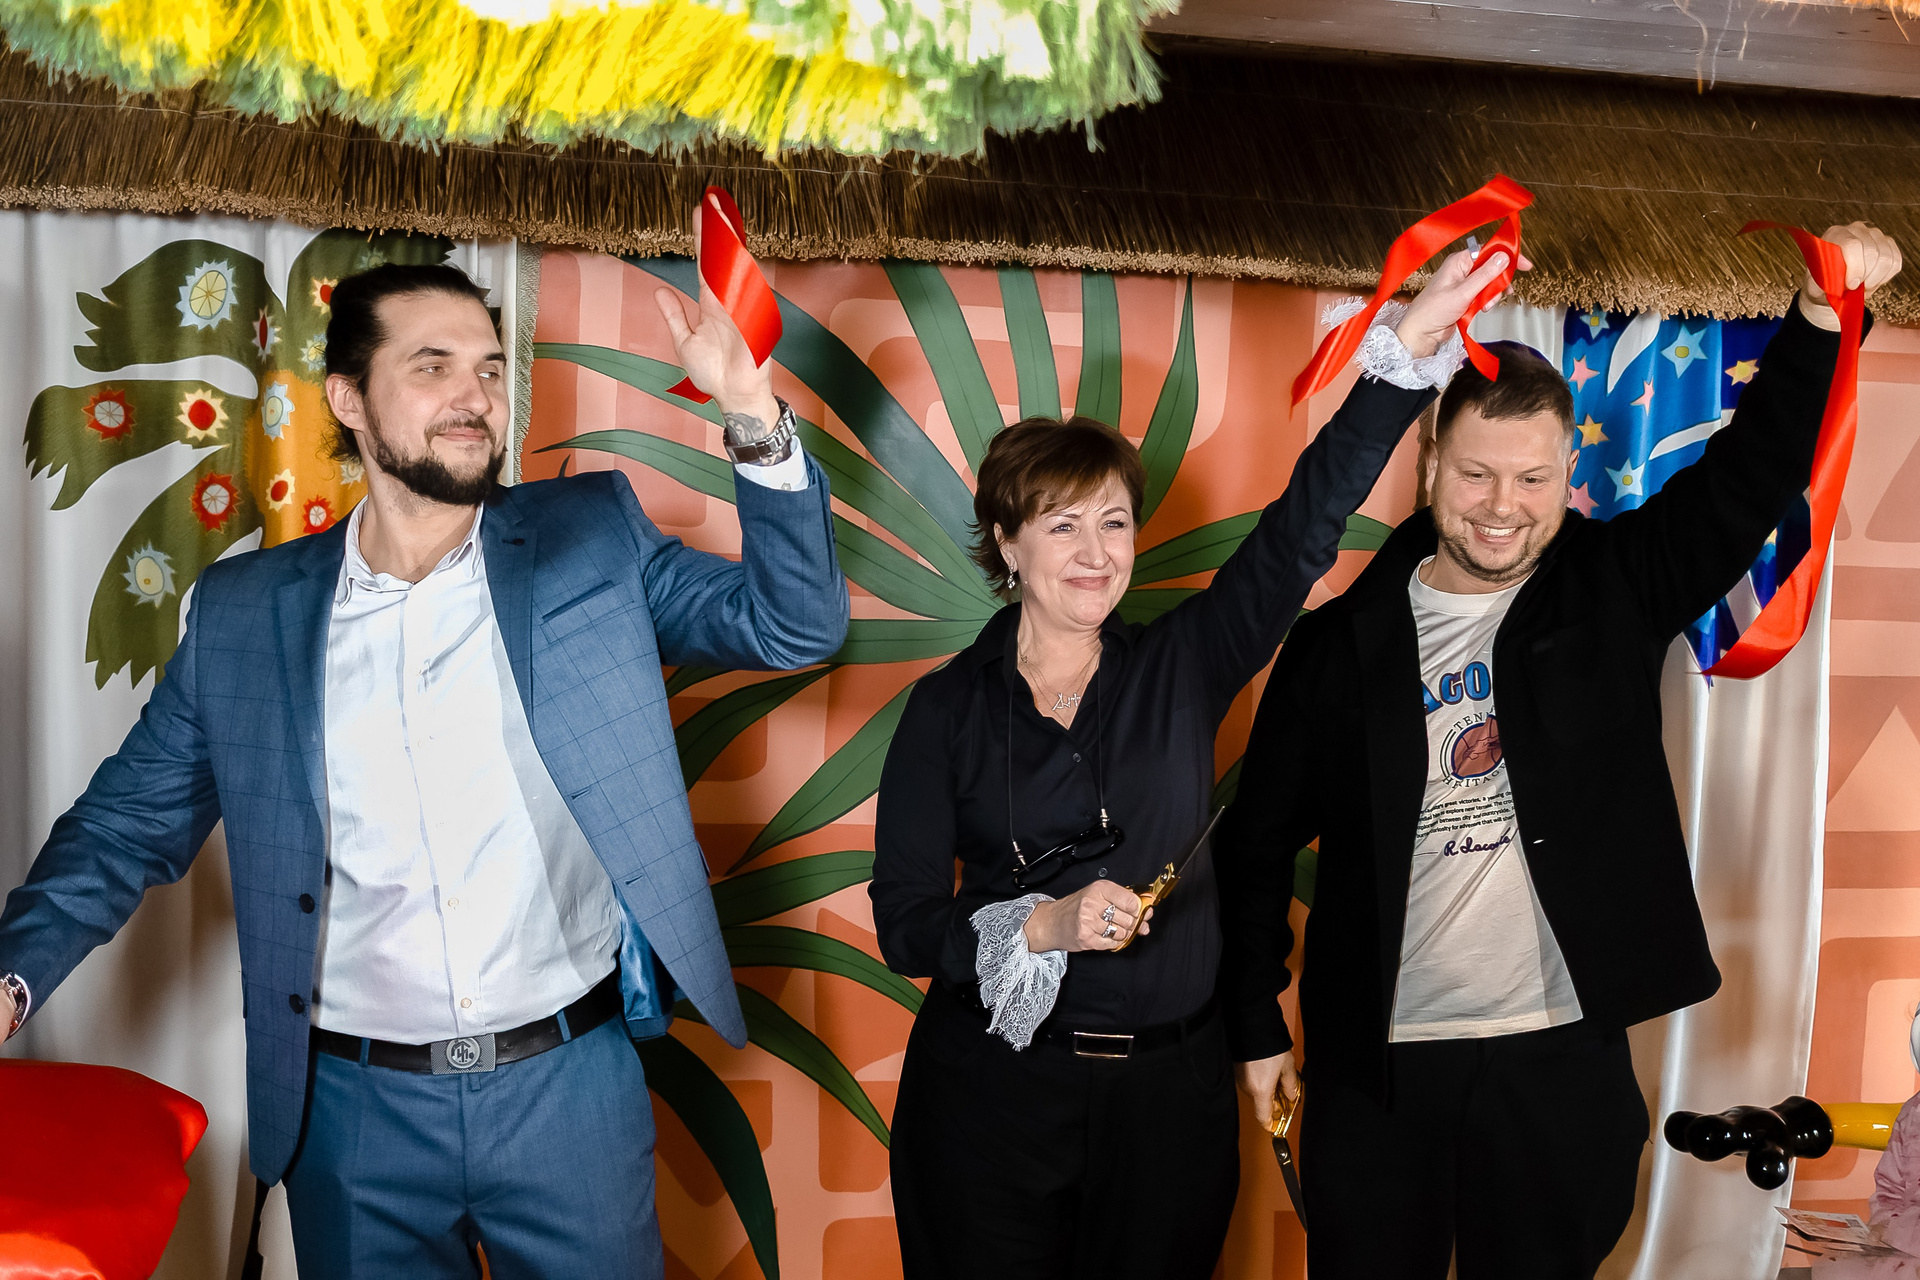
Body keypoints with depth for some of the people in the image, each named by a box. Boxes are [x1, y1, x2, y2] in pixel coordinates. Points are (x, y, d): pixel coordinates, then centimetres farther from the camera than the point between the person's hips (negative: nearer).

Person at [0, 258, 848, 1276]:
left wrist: (752, 416, -20)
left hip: (570, 1084, 0)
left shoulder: (590, 541, -1)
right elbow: (133, 822, 7)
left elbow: (797, 622, -6)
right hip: (352, 1108, 1)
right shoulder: (242, 611, 1)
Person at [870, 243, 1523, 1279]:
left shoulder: (1180, 667, 1)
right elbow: (903, 922, -5)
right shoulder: (949, 709, -4)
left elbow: (1301, 530, -10)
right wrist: (1039, 926, -21)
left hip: (1171, 1089, 2)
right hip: (995, 1095, -1)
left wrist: (1410, 342, -17)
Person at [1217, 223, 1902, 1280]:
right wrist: (1256, 1026, 0)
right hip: (1377, 1066, 0)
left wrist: (1819, 314, -28)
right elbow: (1257, 843, 1)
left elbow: (1752, 472, -12)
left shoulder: (1615, 594, 0)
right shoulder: (1340, 642, -3)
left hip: (1564, 1060, 1)